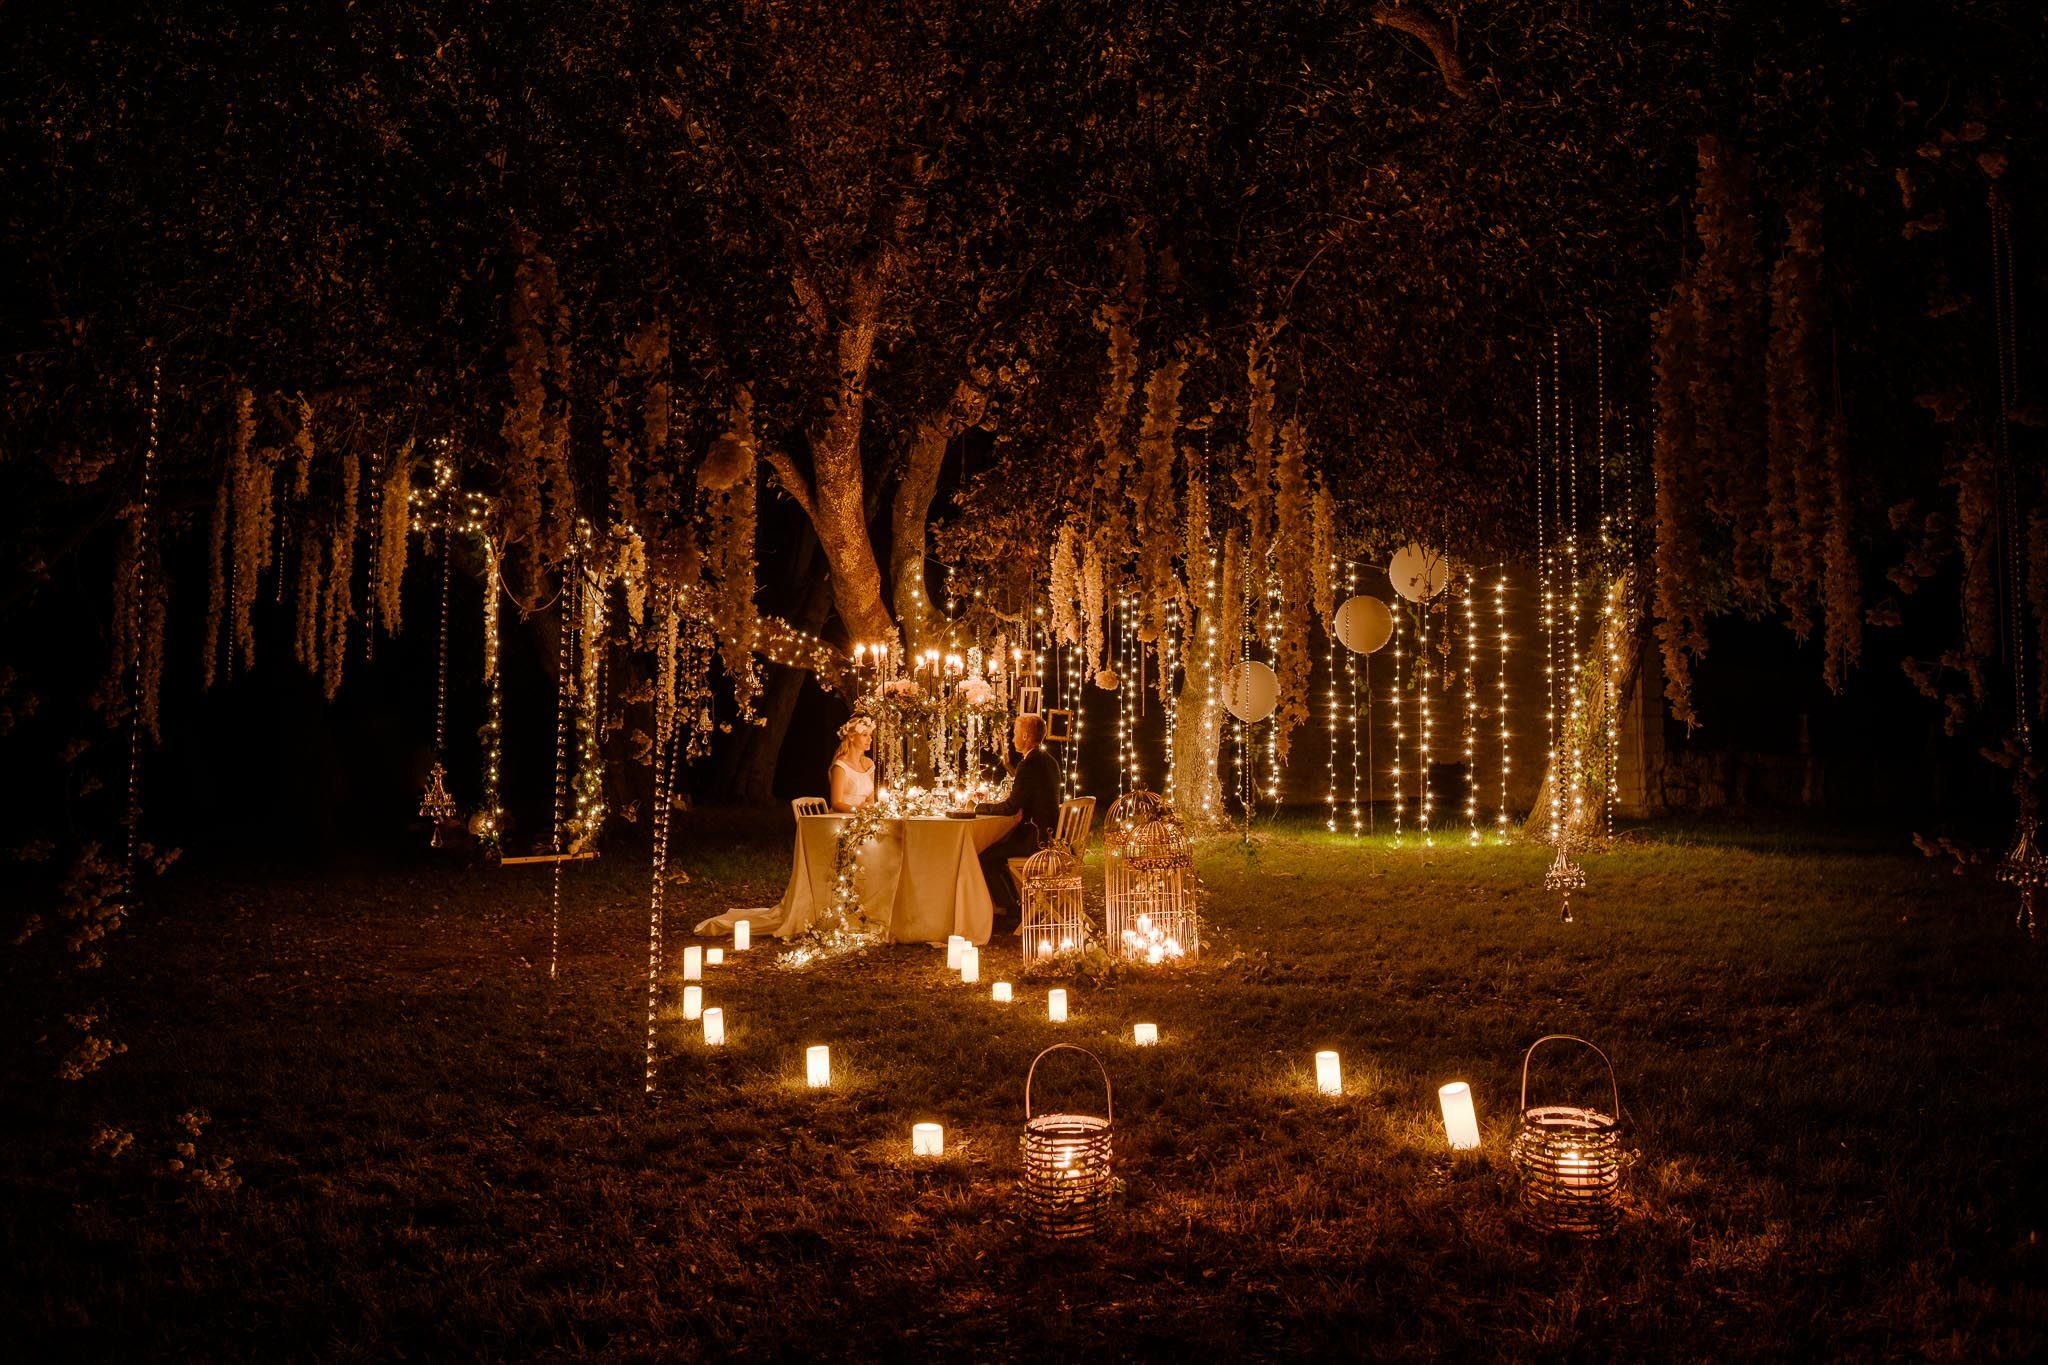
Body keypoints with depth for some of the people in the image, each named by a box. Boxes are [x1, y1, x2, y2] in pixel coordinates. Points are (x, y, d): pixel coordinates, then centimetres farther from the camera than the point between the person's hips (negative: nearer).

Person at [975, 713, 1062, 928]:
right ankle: (1015, 905, 25)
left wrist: (981, 807, -3)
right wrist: (1019, 810, 6)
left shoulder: (1028, 764, -18)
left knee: (984, 856, -5)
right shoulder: (1049, 761, 13)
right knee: (995, 852, 21)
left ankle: (1012, 912, 2)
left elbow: (1011, 807, -17)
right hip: (1049, 834, 10)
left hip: (1036, 838, -10)